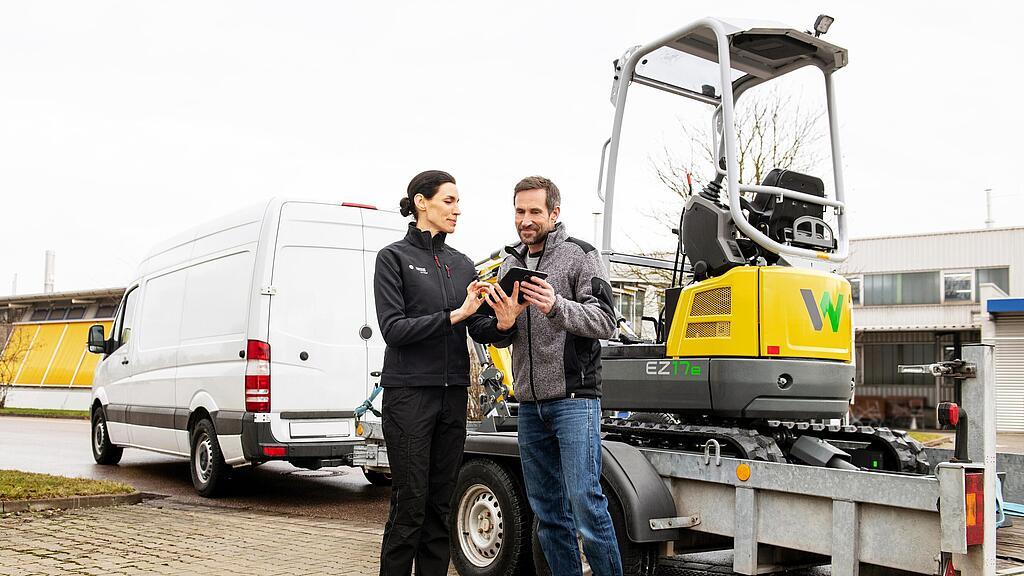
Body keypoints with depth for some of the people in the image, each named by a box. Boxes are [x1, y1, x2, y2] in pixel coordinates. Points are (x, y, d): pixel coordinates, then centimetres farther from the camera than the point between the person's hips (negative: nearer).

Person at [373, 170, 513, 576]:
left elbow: (480, 330, 6)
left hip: (453, 395, 5)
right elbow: (394, 329, -11)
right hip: (409, 394, -5)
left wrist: (502, 324, -16)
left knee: (440, 505, 8)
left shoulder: (462, 264, 14)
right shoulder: (394, 257, -1)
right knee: (410, 505, -4)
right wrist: (455, 315, -18)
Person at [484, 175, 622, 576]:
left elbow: (605, 322, -10)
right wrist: (503, 321, -8)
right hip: (530, 404, 6)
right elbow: (502, 340, 15)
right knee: (547, 509, 11)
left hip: (573, 400, -6)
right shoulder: (510, 265, 15)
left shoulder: (579, 256, -2)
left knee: (585, 501, -10)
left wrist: (557, 307, -26)